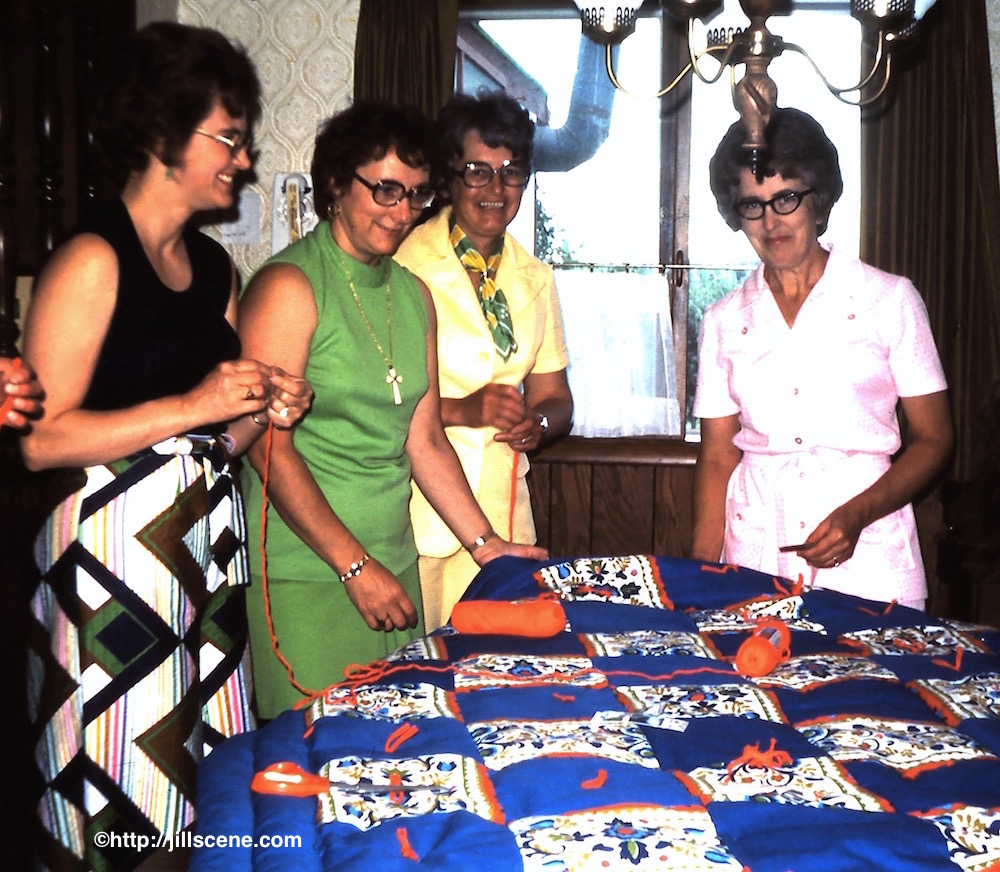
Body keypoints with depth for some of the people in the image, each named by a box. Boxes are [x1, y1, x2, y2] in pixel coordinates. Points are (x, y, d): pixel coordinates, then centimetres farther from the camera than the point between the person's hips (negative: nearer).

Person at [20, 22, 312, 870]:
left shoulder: (214, 265, 13)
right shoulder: (92, 262, -11)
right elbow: (42, 439, -18)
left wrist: (264, 412, 1)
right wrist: (190, 407, -18)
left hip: (209, 539, 7)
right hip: (112, 549, -7)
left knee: (210, 783, 12)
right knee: (121, 804, 3)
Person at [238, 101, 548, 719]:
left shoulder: (414, 294, 13)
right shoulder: (290, 286, -9)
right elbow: (268, 447, -14)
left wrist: (485, 543, 12)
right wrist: (355, 565, -15)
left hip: (395, 569, 7)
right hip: (307, 577, -6)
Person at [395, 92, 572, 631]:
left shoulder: (535, 279, 14)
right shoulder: (402, 267, -5)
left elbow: (553, 395, 18)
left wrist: (539, 421, -3)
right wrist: (461, 410, -19)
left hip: (505, 518, 5)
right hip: (416, 518, -5)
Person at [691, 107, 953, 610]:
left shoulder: (889, 300, 3)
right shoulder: (724, 321, 9)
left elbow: (934, 440, 2)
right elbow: (717, 456, 8)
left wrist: (857, 515, -14)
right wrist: (702, 571, -3)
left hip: (866, 559, -1)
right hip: (755, 558, 2)